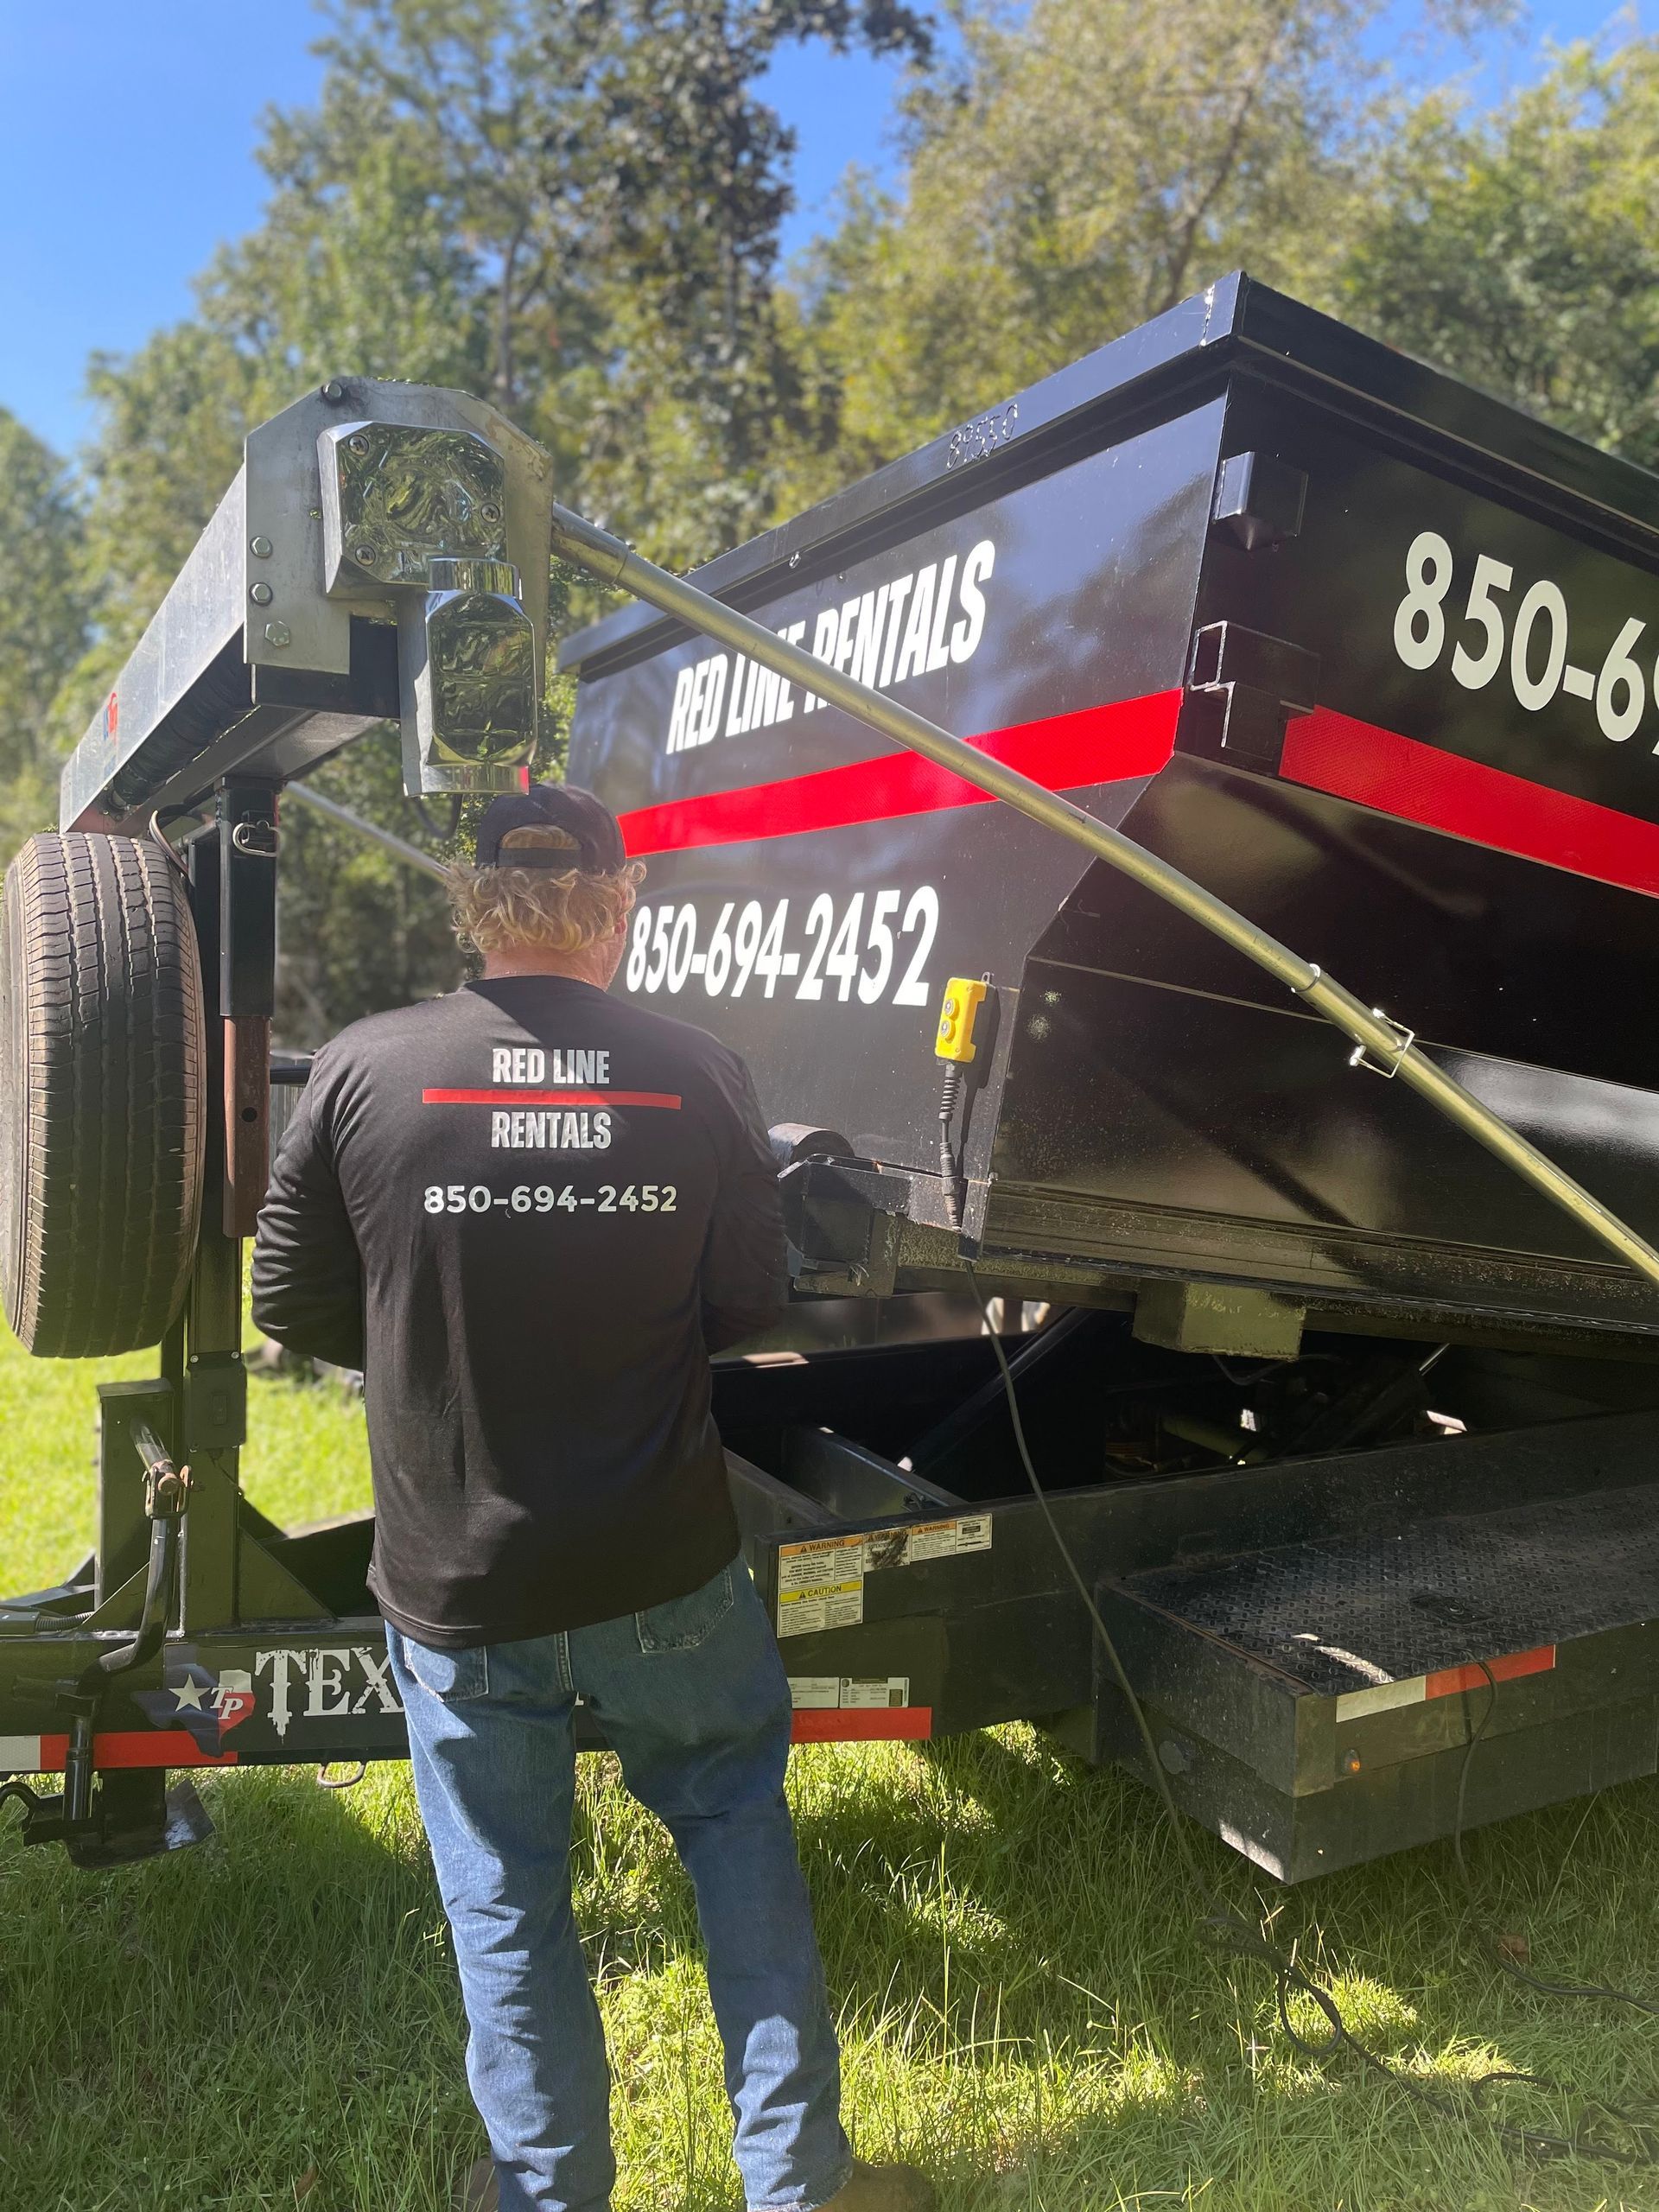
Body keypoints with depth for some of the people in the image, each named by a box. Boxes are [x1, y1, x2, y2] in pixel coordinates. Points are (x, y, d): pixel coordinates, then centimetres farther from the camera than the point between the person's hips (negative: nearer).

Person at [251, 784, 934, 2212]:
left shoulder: (363, 1072, -12)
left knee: (506, 1902, 19)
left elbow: (294, 1306, -3)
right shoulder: (702, 1078, -10)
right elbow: (750, 1308, -2)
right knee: (737, 1831, 21)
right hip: (663, 1576, 1)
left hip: (453, 1588, 0)